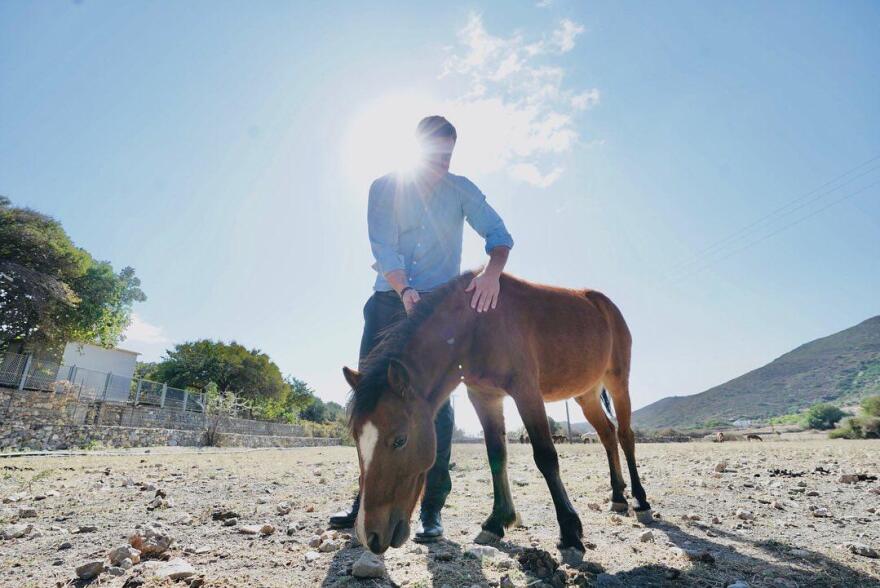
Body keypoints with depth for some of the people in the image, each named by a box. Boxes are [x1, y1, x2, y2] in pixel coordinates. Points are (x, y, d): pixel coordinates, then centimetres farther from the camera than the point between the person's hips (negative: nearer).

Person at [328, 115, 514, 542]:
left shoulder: (461, 190, 4)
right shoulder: (385, 188, 2)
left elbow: (497, 233, -7)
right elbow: (383, 247, -9)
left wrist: (491, 272, -29)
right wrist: (404, 290, -27)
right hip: (389, 301, 2)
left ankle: (432, 509, 5)